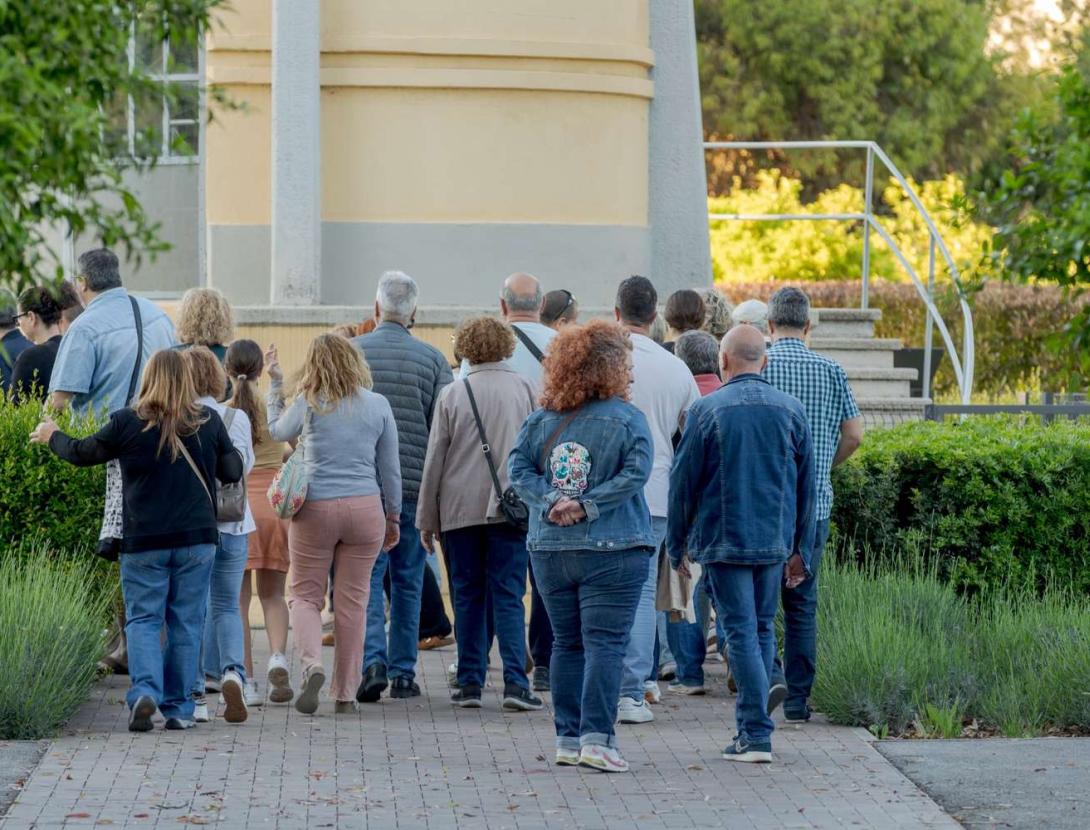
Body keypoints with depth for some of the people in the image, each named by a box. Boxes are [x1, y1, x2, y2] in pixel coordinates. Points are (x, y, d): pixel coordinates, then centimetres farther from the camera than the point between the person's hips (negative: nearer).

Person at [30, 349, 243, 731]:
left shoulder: (128, 423, -6)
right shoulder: (209, 421, 0)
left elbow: (81, 453, 7)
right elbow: (233, 472, 8)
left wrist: (52, 436, 27)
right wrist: (229, 448, 29)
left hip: (144, 541, -2)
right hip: (197, 539, 2)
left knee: (143, 619, 5)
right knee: (186, 622, 7)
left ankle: (145, 690, -16)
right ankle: (179, 708, 8)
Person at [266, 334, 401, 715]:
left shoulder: (309, 404, -2)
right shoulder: (378, 405, 3)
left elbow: (277, 431, 18)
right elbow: (390, 469, 8)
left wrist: (275, 384, 27)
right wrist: (393, 517, 18)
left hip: (315, 509, -1)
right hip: (365, 509, 2)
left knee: (304, 594, 9)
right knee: (353, 601, 7)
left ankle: (312, 664, -16)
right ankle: (345, 693, 9)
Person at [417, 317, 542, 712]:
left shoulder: (453, 394, 0)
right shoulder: (525, 390, 2)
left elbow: (434, 460, 2)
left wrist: (426, 519, 8)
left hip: (460, 510, 0)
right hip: (511, 509, 0)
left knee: (468, 597, 8)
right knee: (508, 595, 0)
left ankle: (470, 682, 9)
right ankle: (515, 682, -11)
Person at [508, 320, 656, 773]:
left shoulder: (542, 419, 4)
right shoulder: (627, 419, -7)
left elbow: (518, 467, -2)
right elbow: (635, 472, -15)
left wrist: (548, 501, -10)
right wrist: (587, 505, -14)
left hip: (550, 549, 4)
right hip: (611, 549, -4)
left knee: (566, 642, 12)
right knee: (604, 642, -4)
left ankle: (568, 737, 12)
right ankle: (596, 737, -12)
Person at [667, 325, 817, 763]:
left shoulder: (707, 410, -7)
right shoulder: (790, 410, 4)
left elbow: (683, 482, -3)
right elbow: (806, 486, 8)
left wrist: (678, 544, 8)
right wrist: (801, 550, 15)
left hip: (724, 541, -4)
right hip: (775, 540, 4)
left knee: (742, 633, -3)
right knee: (763, 629, 14)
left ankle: (757, 734, -9)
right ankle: (751, 724, 19)